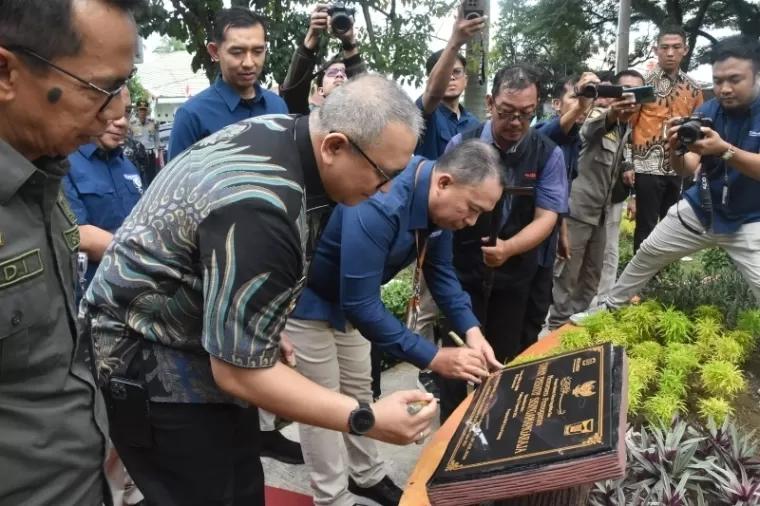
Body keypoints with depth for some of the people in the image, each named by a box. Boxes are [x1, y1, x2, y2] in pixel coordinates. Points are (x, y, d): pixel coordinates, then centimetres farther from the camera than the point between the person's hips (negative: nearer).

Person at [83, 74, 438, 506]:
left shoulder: (285, 130, -5)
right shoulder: (259, 210, -35)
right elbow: (239, 371, -29)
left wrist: (266, 329, 16)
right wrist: (366, 420, -25)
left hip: (199, 333, 9)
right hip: (149, 359, -9)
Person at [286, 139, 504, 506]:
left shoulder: (438, 202, -12)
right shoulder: (377, 206, -39)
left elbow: (441, 271, -1)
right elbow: (361, 305, -38)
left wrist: (471, 331, -15)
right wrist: (433, 358, -34)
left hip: (348, 298, 8)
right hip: (304, 300, -8)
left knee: (359, 392, 19)